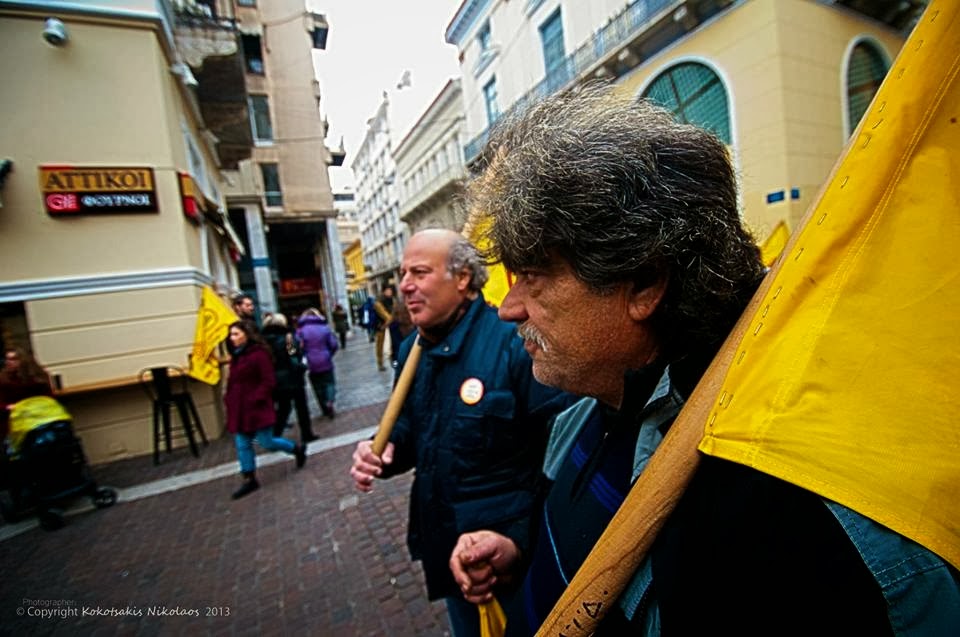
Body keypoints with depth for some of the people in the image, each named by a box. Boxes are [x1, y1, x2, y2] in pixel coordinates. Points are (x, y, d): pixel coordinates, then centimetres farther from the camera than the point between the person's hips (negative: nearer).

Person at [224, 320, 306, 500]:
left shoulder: (259, 353, -15)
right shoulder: (236, 355, 10)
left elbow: (268, 382, -16)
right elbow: (233, 382, 18)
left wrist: (254, 399, -21)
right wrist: (228, 398, 5)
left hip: (256, 408, -8)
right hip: (239, 409, 8)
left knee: (266, 442, 0)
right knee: (242, 444, 11)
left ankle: (297, 449, 23)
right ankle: (249, 480, 23)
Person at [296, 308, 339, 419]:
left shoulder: (301, 330, -3)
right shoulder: (325, 327, -2)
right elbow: (334, 345, -3)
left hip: (311, 364, 1)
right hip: (325, 362, 0)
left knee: (318, 386, 14)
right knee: (329, 382, 13)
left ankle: (326, 410, 20)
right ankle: (330, 401, -13)